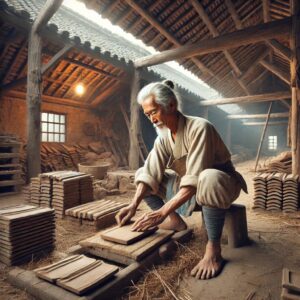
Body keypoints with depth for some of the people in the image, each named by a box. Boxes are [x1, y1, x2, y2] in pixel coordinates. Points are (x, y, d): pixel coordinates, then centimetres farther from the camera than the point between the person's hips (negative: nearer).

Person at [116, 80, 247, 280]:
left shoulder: (199, 128, -27)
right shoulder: (163, 137, -7)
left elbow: (195, 179, -35)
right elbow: (150, 173, -14)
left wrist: (162, 212, -38)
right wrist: (133, 206, -27)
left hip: (222, 183, -6)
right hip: (190, 187, 7)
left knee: (208, 179, -44)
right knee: (141, 173, -1)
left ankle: (214, 249, -23)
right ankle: (175, 221, 0)